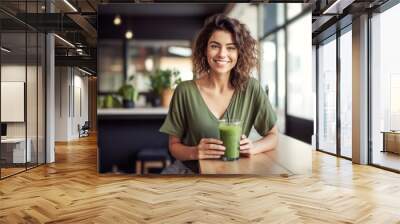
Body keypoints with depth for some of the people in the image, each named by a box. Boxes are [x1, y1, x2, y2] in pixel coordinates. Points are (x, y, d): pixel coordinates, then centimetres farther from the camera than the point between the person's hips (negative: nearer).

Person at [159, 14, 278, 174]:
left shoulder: (251, 89, -6)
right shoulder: (185, 91, -8)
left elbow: (272, 135, 5)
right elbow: (174, 145, 0)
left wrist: (253, 147, -16)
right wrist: (194, 152, -21)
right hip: (190, 169, -2)